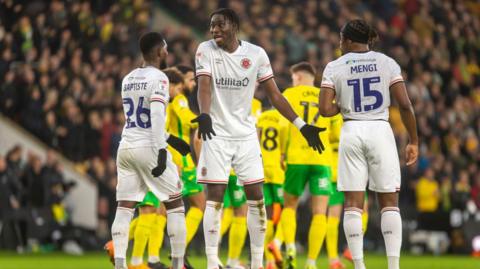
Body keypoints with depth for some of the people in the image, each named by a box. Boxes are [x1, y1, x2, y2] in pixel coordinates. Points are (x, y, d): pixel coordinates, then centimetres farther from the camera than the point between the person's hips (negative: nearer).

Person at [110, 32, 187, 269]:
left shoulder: (128, 79, 15)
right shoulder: (158, 78, -7)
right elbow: (157, 114, -20)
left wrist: (168, 138, 32)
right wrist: (161, 151, -22)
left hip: (126, 147, 6)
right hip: (148, 148, -6)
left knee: (124, 209, 3)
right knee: (175, 205, 7)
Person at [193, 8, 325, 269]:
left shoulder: (256, 54, -2)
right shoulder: (205, 50, -7)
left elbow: (274, 94, 3)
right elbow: (204, 86, -20)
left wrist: (302, 125, -1)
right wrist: (204, 115, -40)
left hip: (246, 135, 3)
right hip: (217, 135, -3)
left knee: (256, 198, 2)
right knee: (214, 199, -5)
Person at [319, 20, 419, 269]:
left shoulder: (334, 67, 1)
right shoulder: (387, 63, 2)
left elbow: (325, 110, -6)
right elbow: (405, 105, -4)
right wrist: (413, 141, 4)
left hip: (351, 132, 0)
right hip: (381, 130, 0)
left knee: (353, 203, 3)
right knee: (389, 202, 6)